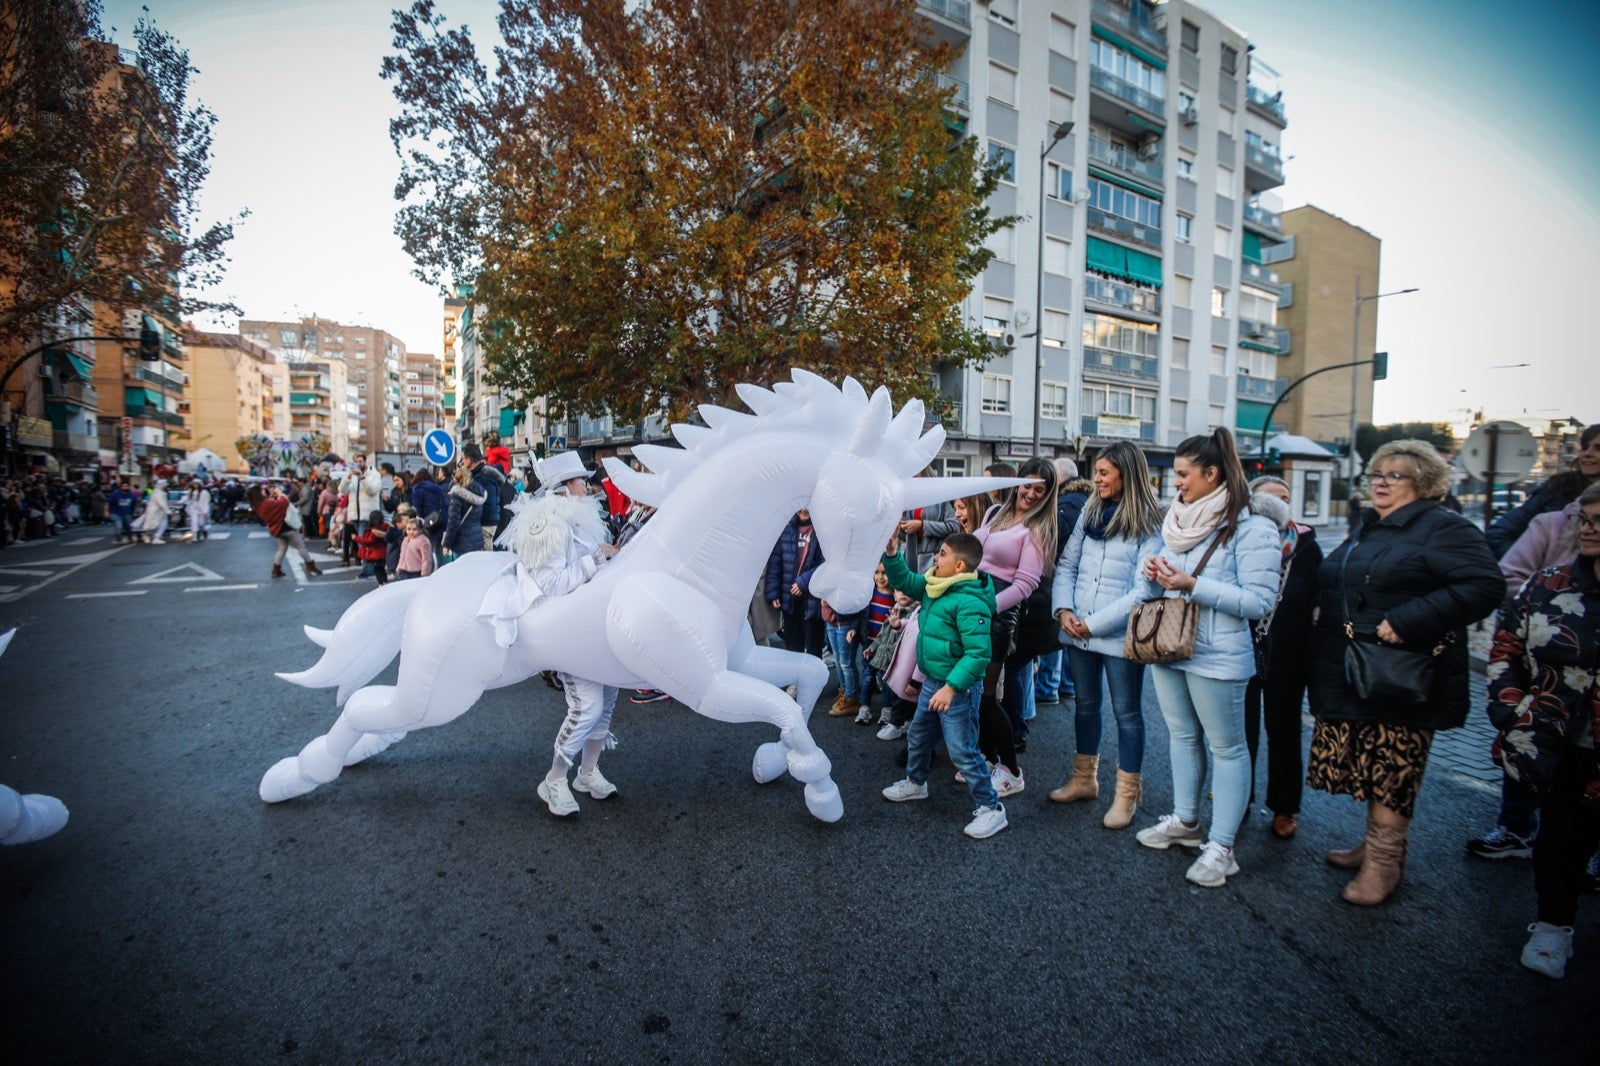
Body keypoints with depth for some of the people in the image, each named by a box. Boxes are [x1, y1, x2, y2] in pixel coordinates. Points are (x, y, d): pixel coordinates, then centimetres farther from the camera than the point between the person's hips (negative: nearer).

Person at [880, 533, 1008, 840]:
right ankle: (915, 783, 47)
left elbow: (979, 654, -29)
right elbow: (903, 580, 14)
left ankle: (991, 808, 14)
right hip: (932, 682, 10)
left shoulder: (970, 602, -27)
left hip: (958, 688, -10)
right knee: (917, 736, 24)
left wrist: (951, 687, -32)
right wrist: (890, 551, -2)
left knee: (963, 751, -2)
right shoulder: (934, 586, 1)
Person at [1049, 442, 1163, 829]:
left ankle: (1127, 794, 22)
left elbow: (1143, 589, -15)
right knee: (1086, 705, 18)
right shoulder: (1089, 514, 9)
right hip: (1078, 632, 6)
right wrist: (1063, 609, -5)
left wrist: (1095, 623, -16)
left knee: (1126, 712, 8)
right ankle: (1083, 780, 34)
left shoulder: (1149, 524, -9)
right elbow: (1066, 565, 10)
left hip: (1120, 635, -6)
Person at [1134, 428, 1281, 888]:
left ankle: (1221, 846, 14)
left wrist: (1193, 585, -23)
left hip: (1216, 657, -8)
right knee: (1182, 737, 19)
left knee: (1226, 747, 5)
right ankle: (1185, 821, 34)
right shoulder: (1177, 521, 9)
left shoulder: (1251, 529, -13)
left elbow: (1259, 601, -19)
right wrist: (1154, 573, -4)